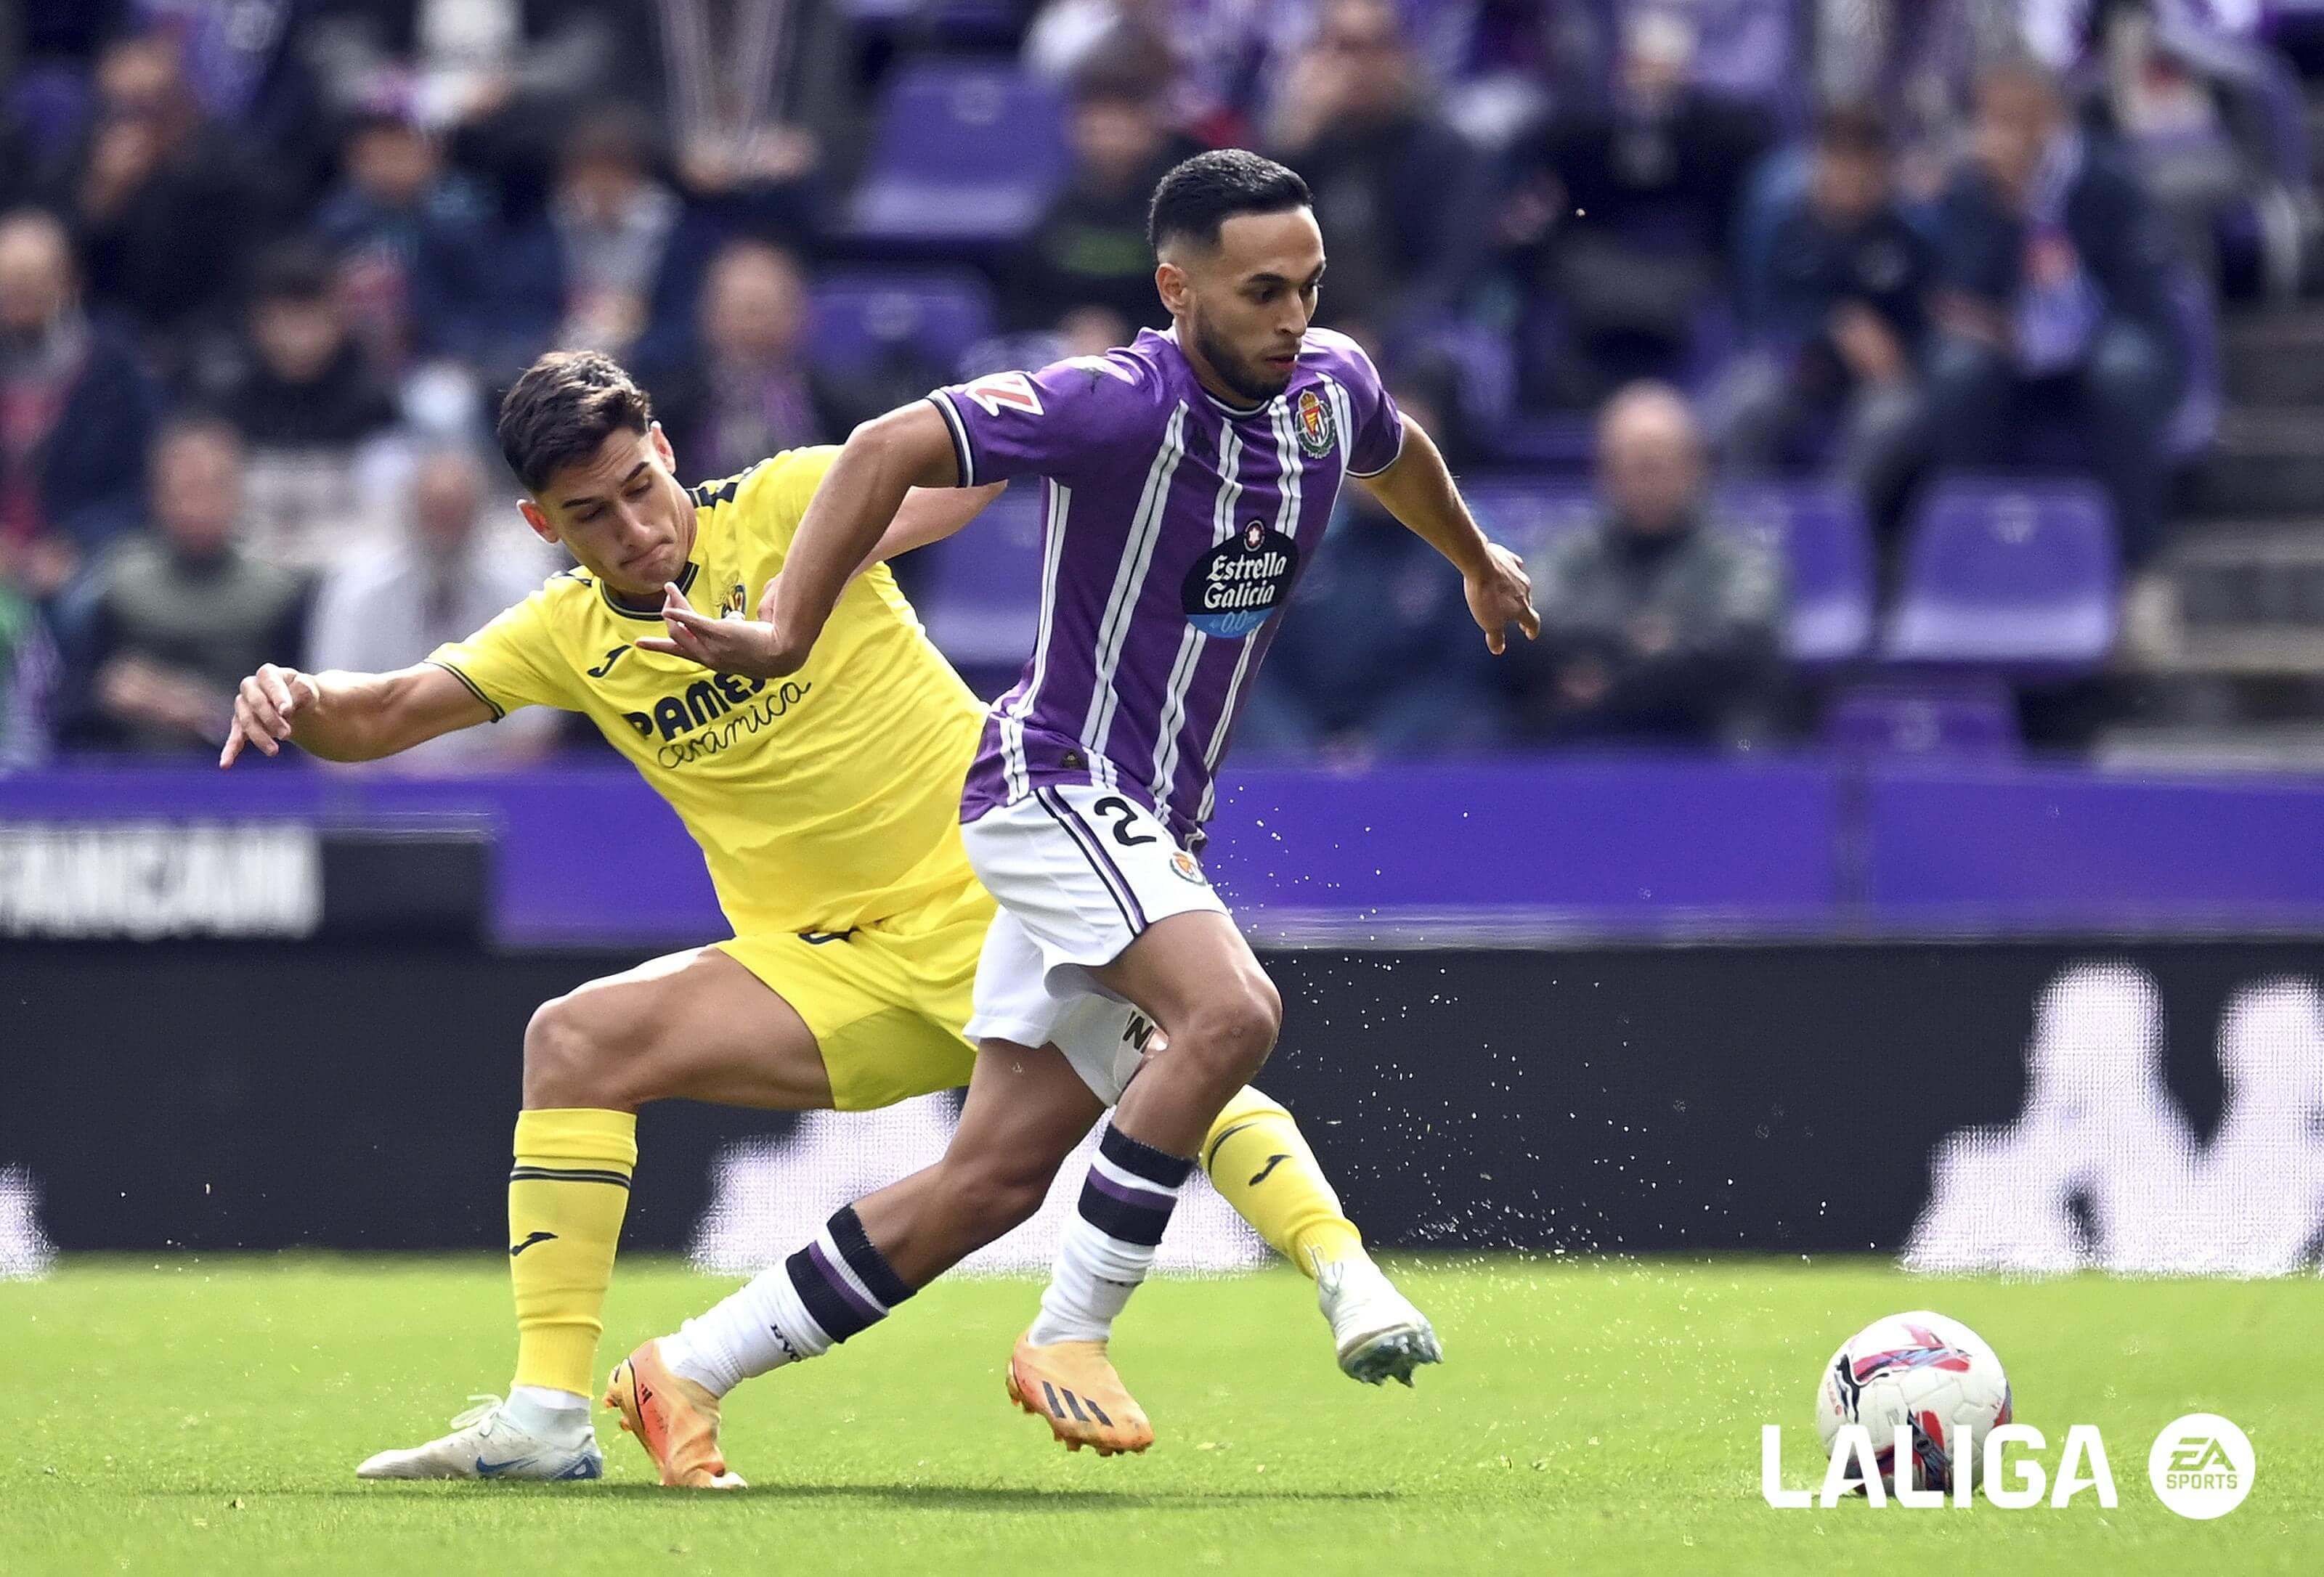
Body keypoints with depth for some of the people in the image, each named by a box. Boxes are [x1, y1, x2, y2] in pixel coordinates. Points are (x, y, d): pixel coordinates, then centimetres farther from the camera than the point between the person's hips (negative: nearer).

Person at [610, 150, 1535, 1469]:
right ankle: (1069, 1337, -19)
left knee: (994, 1176, 4)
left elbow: (1398, 454, 29)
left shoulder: (1331, 386, 4)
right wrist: (786, 635, -30)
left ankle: (690, 1372, 12)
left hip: (1147, 831, 8)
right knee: (1231, 1010, -31)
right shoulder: (1120, 407, -20)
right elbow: (891, 449, -24)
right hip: (1058, 780, -8)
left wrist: (1478, 559, 47)